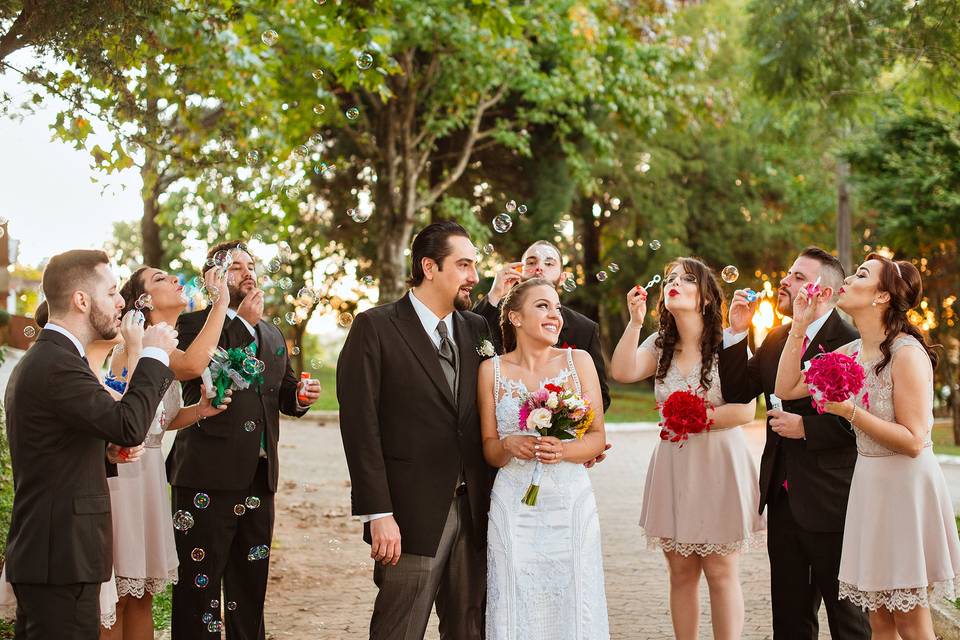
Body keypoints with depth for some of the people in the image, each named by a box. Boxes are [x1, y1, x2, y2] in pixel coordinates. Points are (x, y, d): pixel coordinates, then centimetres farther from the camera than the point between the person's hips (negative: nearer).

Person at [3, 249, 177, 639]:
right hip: (61, 560, -11)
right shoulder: (56, 363, -18)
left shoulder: (40, 358, 16)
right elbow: (129, 425, -26)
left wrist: (108, 447, 4)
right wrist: (154, 355, -15)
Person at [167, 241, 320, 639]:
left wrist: (301, 396, 2)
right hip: (208, 476, -6)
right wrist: (243, 322, -13)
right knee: (199, 586, -1)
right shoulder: (192, 324, -3)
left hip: (258, 476, 7)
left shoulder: (272, 334, 18)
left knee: (251, 584, 13)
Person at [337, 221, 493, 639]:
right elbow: (360, 424, -11)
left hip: (472, 511, 6)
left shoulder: (477, 328, 12)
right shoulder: (374, 327, -5)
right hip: (412, 512, -5)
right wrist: (378, 514, -15)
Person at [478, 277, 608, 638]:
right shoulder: (492, 370, 4)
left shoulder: (578, 361, 4)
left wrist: (563, 450, -17)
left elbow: (597, 437, 3)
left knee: (572, 607, 1)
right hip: (514, 507, 0)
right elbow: (489, 449, 7)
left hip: (571, 503, 0)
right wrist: (509, 446, -15)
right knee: (518, 611, 1)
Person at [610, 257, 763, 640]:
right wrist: (635, 320, -13)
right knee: (681, 573, 9)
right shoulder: (659, 345, 9)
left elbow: (745, 409, -13)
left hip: (718, 466, -4)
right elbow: (622, 372, -10)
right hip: (673, 468, 4)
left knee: (721, 573, -1)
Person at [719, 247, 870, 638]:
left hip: (830, 501, -7)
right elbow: (736, 393, 7)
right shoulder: (776, 340, 9)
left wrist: (806, 428, -20)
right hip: (783, 498, 7)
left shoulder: (851, 342, -15)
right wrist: (737, 332, -1)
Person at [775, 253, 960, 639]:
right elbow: (786, 389, 6)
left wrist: (849, 411, -25)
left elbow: (913, 441, -20)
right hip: (869, 485, 7)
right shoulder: (851, 353, 6)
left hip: (906, 487, -7)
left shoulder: (907, 353, -18)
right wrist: (799, 327, 2)